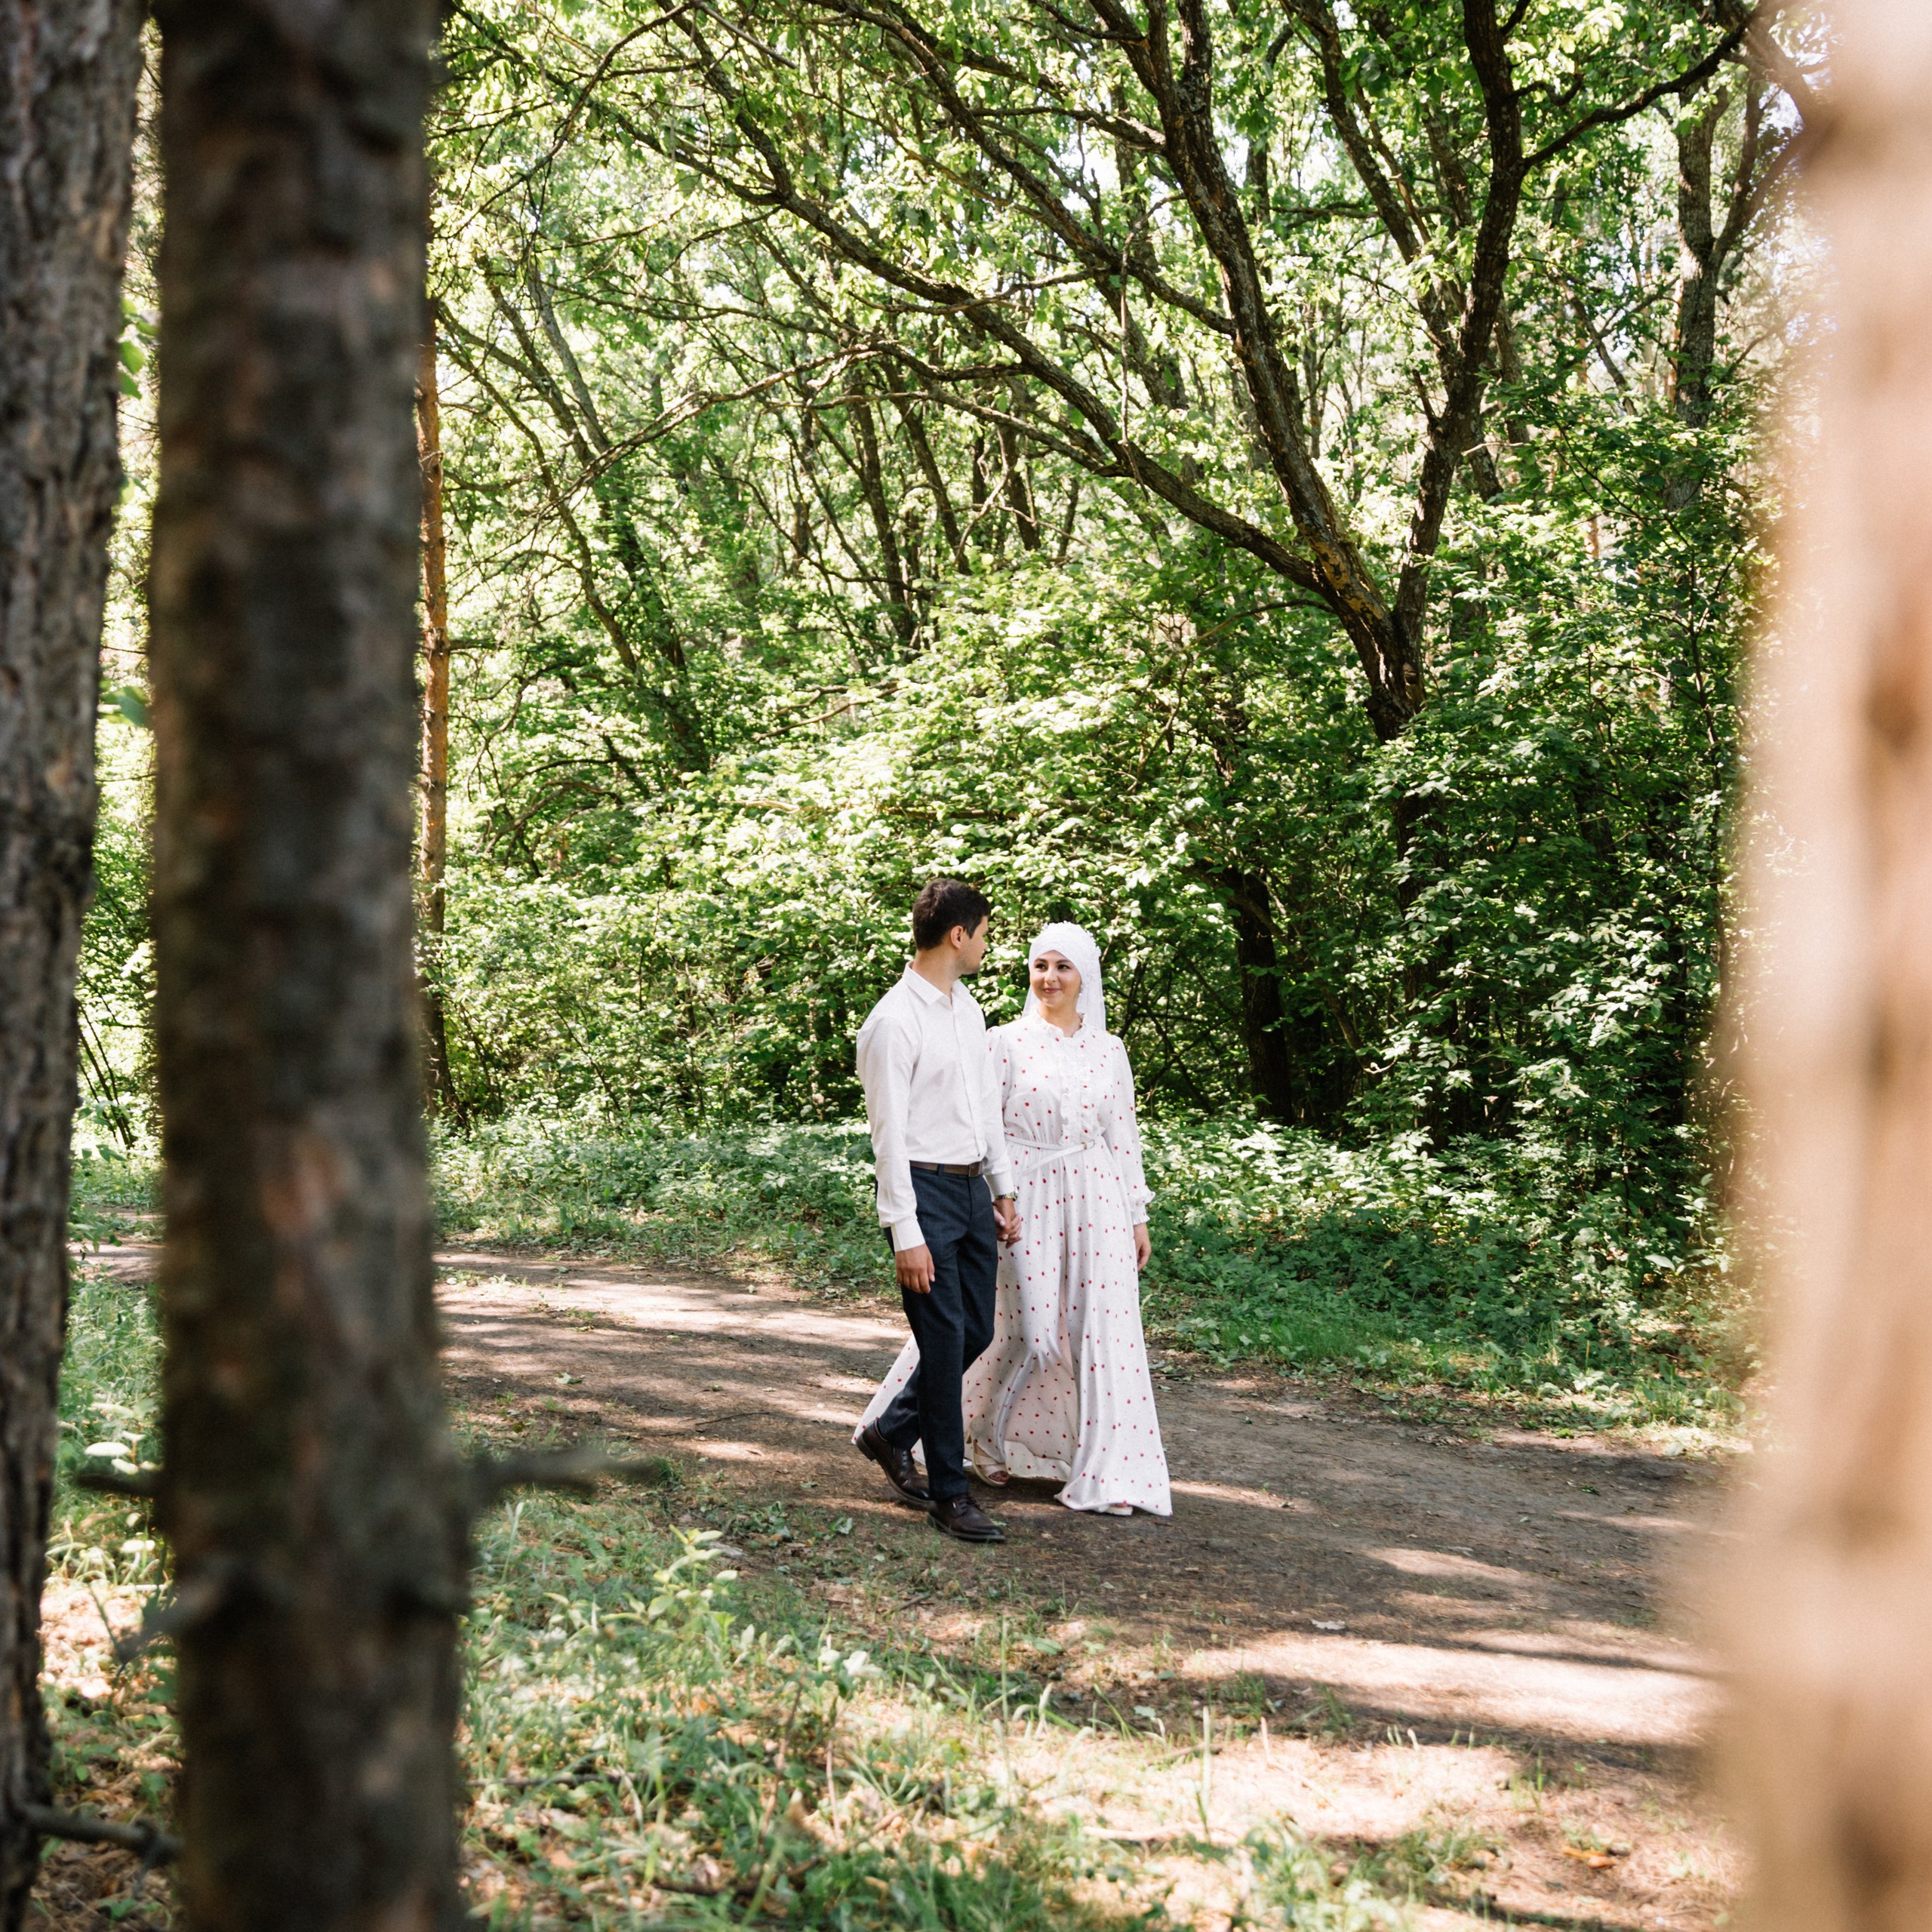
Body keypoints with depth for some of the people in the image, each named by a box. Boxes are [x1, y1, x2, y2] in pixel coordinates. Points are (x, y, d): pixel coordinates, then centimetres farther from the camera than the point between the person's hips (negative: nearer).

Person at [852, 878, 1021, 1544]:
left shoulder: (968, 1008, 12)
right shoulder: (893, 1023, -15)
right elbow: (889, 1134, -17)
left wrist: (1003, 1188, 19)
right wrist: (907, 1234, -19)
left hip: (974, 1189, 8)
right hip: (926, 1190, -8)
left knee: (976, 1332, 13)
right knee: (944, 1340, -3)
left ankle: (889, 1432, 32)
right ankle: (949, 1494, 8)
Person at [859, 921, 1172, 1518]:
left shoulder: (1108, 1050, 9)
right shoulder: (1006, 1043, -1)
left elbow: (1123, 1135, 12)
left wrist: (1137, 1215, 11)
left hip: (1094, 1203, 3)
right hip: (1024, 1200, -3)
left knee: (1102, 1332, -2)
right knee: (1028, 1330, -2)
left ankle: (1106, 1473, 7)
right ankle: (990, 1441, 25)